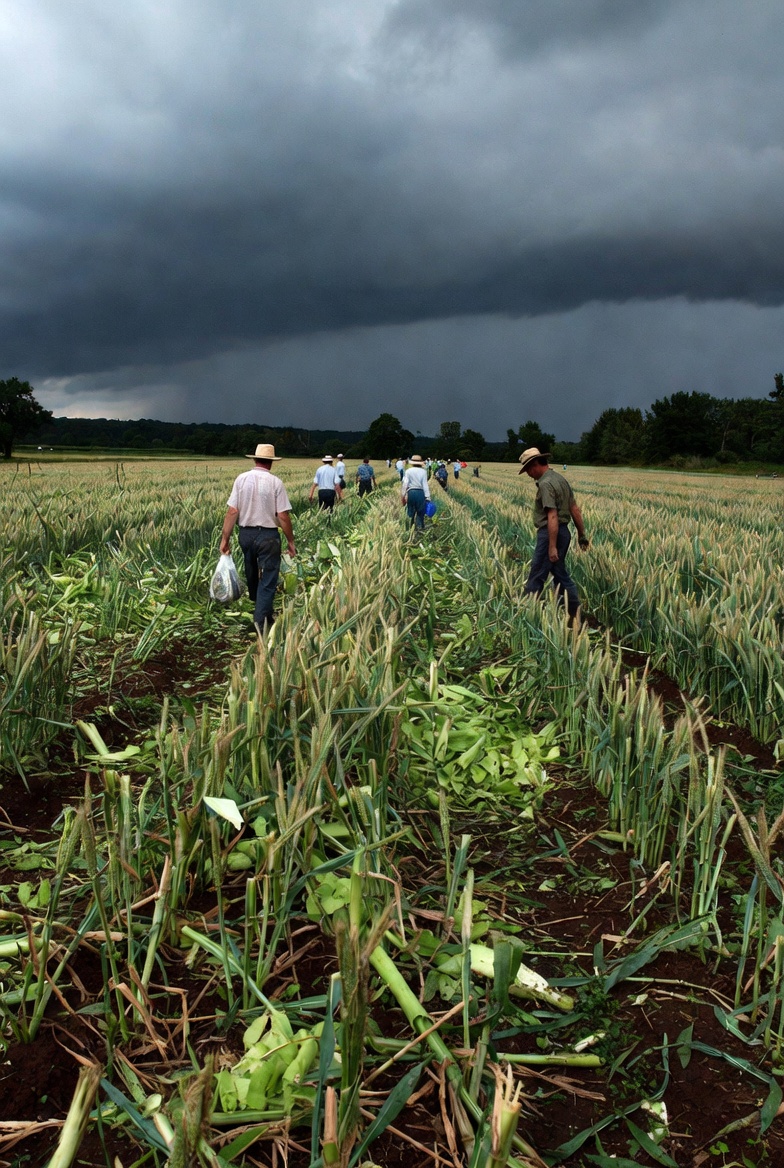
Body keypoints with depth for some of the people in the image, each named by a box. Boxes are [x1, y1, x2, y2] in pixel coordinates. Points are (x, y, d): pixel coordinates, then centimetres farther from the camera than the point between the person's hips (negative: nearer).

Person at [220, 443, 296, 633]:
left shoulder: (241, 479, -3)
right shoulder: (275, 482, -11)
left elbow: (232, 512, -6)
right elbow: (283, 516, -13)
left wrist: (225, 539, 0)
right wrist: (290, 541, -2)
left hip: (246, 533, 4)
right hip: (268, 536, -4)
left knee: (252, 576, 22)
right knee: (268, 580, 2)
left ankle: (261, 610, 43)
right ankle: (261, 620, -2)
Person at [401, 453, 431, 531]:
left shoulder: (408, 471, -1)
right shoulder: (423, 471, -1)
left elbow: (405, 483, -5)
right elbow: (425, 484, -3)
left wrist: (404, 494, 0)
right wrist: (427, 497, -1)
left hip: (411, 492, 1)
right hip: (420, 492, -1)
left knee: (410, 512, 11)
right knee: (420, 512, 8)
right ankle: (420, 527, 5)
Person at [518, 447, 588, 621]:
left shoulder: (546, 484, -18)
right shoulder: (560, 478, 12)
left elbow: (552, 517, -24)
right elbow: (575, 509, 14)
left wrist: (552, 547, -26)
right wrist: (581, 533, 20)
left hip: (550, 533, -10)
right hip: (563, 532, 10)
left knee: (536, 577, -1)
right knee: (560, 574, 15)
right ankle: (574, 613, 17)